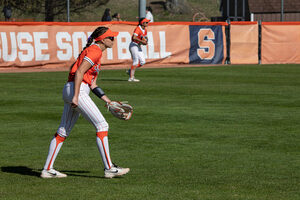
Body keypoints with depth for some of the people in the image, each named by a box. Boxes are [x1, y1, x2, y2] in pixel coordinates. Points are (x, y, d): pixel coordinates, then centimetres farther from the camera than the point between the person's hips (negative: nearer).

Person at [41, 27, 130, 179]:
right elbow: (79, 72, -18)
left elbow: (92, 83, 23)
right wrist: (75, 96, -23)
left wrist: (106, 99, 19)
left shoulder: (94, 51, 23)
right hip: (76, 90, -11)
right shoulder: (95, 51, -8)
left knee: (63, 131, 12)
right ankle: (109, 168, -11)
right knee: (101, 125, -10)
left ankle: (47, 169, 14)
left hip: (70, 92, 11)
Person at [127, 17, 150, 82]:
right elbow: (134, 37, -32)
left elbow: (145, 37, 21)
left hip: (138, 46, 9)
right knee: (135, 62, -10)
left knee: (142, 62, 4)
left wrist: (146, 41, -1)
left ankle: (130, 71, 16)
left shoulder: (145, 30, 8)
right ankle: (131, 78, -7)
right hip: (133, 45, -9)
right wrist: (142, 41, -30)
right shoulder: (138, 29, -19)